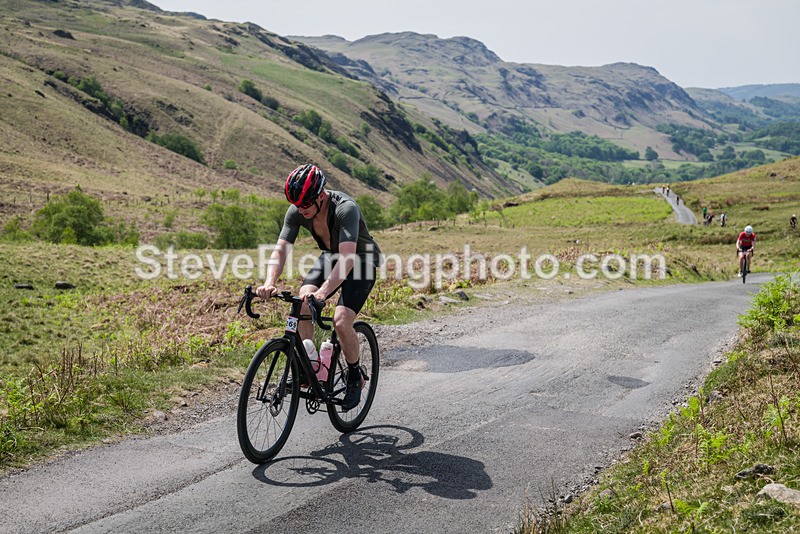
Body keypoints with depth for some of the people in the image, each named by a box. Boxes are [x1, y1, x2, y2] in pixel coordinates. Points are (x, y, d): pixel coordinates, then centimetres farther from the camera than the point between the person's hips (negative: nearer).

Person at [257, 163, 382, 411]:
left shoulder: (346, 208, -36)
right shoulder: (296, 212, -19)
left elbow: (348, 258, -45)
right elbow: (281, 249, -21)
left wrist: (323, 292, -57)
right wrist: (269, 284, -40)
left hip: (361, 261, -5)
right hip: (330, 256, 5)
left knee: (341, 321, -22)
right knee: (302, 304, -22)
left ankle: (355, 376, 3)